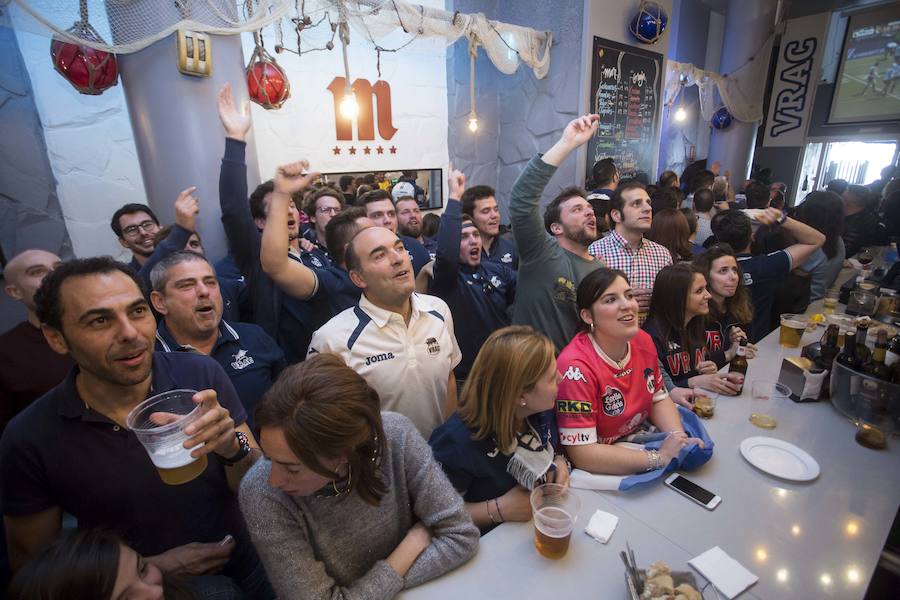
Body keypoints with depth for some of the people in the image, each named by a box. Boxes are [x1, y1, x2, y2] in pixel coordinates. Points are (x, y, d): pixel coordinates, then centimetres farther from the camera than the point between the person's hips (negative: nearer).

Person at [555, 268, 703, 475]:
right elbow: (582, 454, -26)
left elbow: (659, 399, 9)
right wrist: (660, 457, -24)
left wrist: (679, 438, -10)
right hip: (602, 473, -7)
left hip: (643, 442, 7)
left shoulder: (642, 340, -5)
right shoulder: (577, 367, -28)